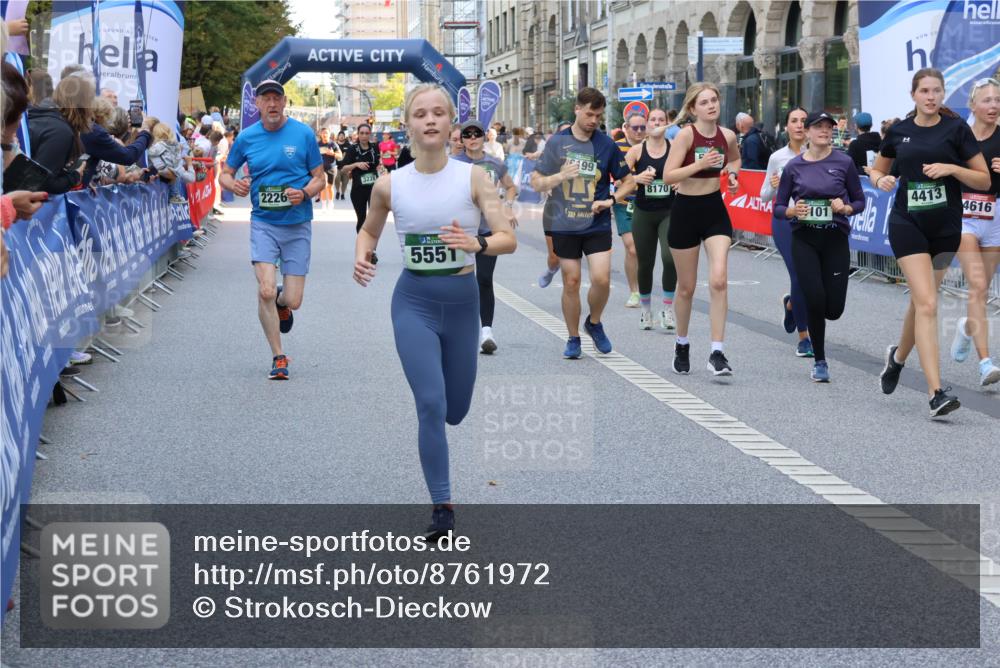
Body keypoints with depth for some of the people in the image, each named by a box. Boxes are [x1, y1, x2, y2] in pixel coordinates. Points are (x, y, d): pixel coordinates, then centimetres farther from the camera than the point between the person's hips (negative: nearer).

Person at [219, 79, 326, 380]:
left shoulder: (303, 134, -3)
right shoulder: (246, 137, 1)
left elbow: (319, 178, 3)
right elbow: (225, 174, 12)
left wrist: (304, 193, -18)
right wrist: (234, 185, -11)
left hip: (297, 224, 0)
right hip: (263, 222, 0)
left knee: (293, 301, 0)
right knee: (265, 292, -15)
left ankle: (281, 302, 40)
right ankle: (278, 357, 2)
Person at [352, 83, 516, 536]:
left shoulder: (472, 177, -7)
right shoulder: (390, 185, -4)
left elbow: (509, 239, -11)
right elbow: (369, 231, 14)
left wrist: (477, 244, -32)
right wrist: (362, 258, -7)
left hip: (463, 303, 1)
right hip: (414, 302, -1)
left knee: (454, 412, 12)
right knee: (431, 406, -14)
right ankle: (442, 506, -2)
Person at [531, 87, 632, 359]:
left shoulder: (606, 144, 1)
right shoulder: (557, 142, 1)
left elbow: (628, 181, 10)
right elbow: (536, 182, 3)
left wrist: (610, 201, -8)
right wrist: (561, 176, -16)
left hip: (597, 224, 0)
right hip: (564, 224, 0)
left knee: (601, 278, -12)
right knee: (571, 282, 3)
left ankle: (594, 323, 17)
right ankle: (573, 339, 18)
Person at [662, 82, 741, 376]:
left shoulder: (727, 135, 0)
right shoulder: (686, 134, -14)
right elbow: (667, 176, -20)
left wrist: (732, 174, 2)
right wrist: (700, 164, -30)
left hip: (715, 210, 3)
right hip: (686, 211, -3)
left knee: (719, 280, -14)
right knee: (686, 287, 9)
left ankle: (717, 353, -11)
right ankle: (682, 345, 33)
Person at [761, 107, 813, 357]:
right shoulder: (777, 158, 2)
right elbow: (764, 196, 7)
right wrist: (773, 186, -13)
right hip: (785, 221, -1)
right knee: (799, 277, -10)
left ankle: (791, 303, 38)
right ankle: (803, 336, 7)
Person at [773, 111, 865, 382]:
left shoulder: (844, 162, 0)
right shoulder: (794, 166, 2)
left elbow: (859, 201, 6)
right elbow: (778, 208, 6)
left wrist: (845, 208, -15)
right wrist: (793, 211, -15)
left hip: (836, 239, 0)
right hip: (804, 240, 0)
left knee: (834, 309, -3)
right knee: (816, 301, -9)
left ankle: (796, 303, 33)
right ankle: (820, 361, 10)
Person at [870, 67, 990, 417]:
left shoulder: (956, 128, -1)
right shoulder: (899, 131, 4)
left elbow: (984, 180, -1)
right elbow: (876, 169, 19)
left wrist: (951, 168, -17)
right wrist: (880, 180, -4)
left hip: (945, 227, 1)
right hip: (907, 224, -1)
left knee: (920, 301, 15)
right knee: (927, 303, -14)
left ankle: (898, 355, 46)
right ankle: (936, 392, -18)